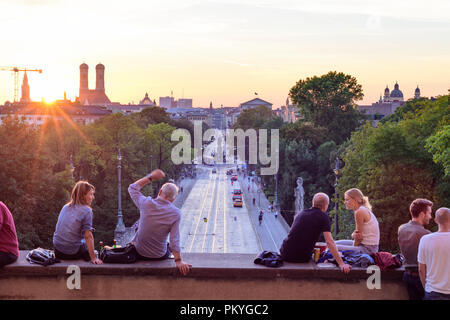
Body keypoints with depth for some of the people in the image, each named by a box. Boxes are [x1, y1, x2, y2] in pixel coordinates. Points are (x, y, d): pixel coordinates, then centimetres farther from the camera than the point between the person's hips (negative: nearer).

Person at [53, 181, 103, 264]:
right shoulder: (87, 210, -12)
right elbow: (88, 236, -18)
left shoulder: (65, 207, 8)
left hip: (58, 252, 5)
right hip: (73, 253, -5)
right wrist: (93, 257, -17)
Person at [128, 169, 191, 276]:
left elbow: (132, 188, 3)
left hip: (140, 254, 0)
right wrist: (178, 260, -15)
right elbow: (175, 240, -20)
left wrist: (150, 177, 4)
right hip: (160, 256, 0)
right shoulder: (176, 213, -17)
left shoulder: (146, 203, -15)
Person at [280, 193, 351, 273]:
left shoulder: (300, 213, 15)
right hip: (302, 258, -3)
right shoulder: (323, 217, -2)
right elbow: (329, 242, -11)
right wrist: (341, 264, -12)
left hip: (285, 254, 3)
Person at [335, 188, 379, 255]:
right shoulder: (364, 210, 13)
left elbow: (359, 234, -14)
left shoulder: (359, 212, -17)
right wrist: (354, 235, -12)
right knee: (335, 243, 21)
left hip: (367, 249, -10)